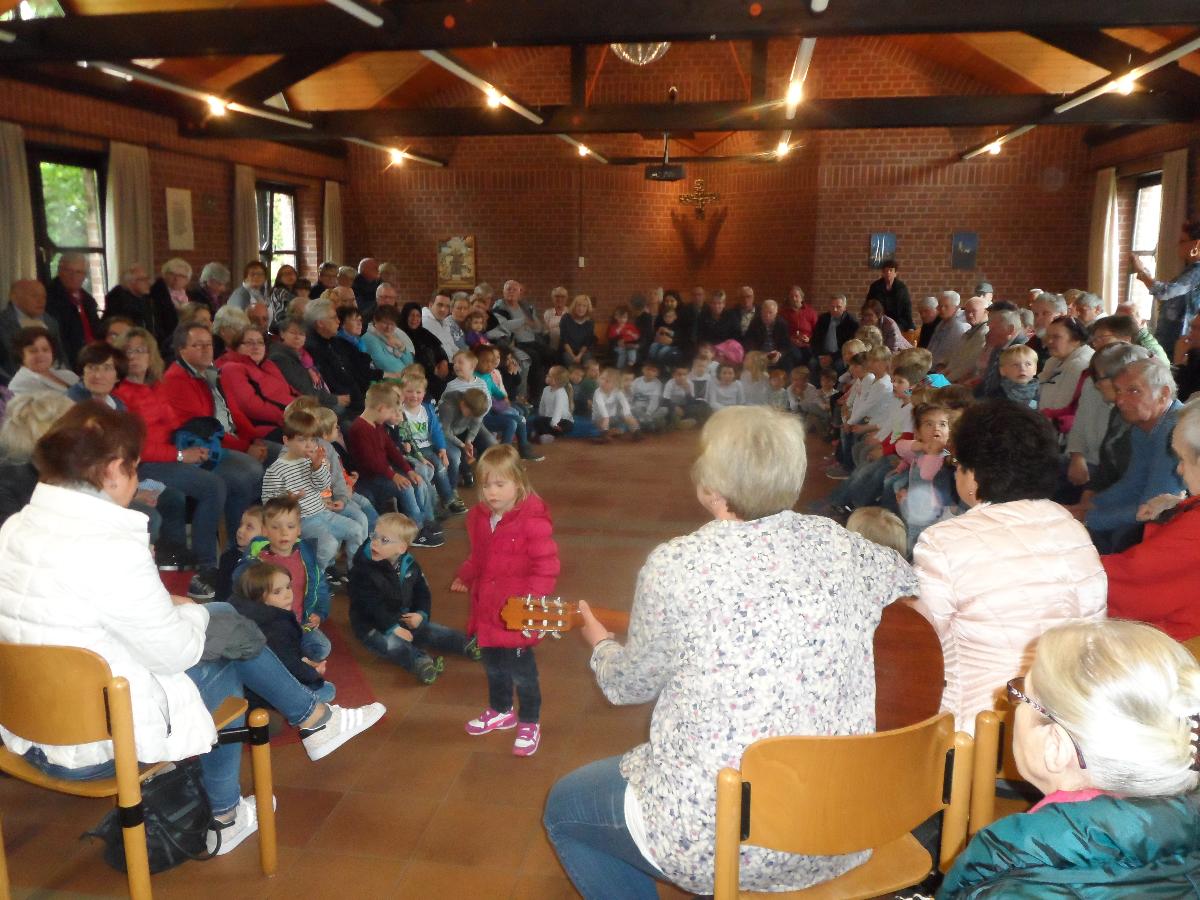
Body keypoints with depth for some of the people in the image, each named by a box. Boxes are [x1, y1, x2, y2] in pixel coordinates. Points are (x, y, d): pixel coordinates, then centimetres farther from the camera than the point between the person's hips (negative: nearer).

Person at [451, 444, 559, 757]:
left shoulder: (532, 519, -21)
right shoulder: (480, 516, 3)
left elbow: (546, 564, -20)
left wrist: (533, 596, -26)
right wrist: (464, 576, 8)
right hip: (486, 609, 7)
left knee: (521, 670, 7)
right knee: (492, 665, 24)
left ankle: (529, 723, 27)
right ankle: (500, 711, 46)